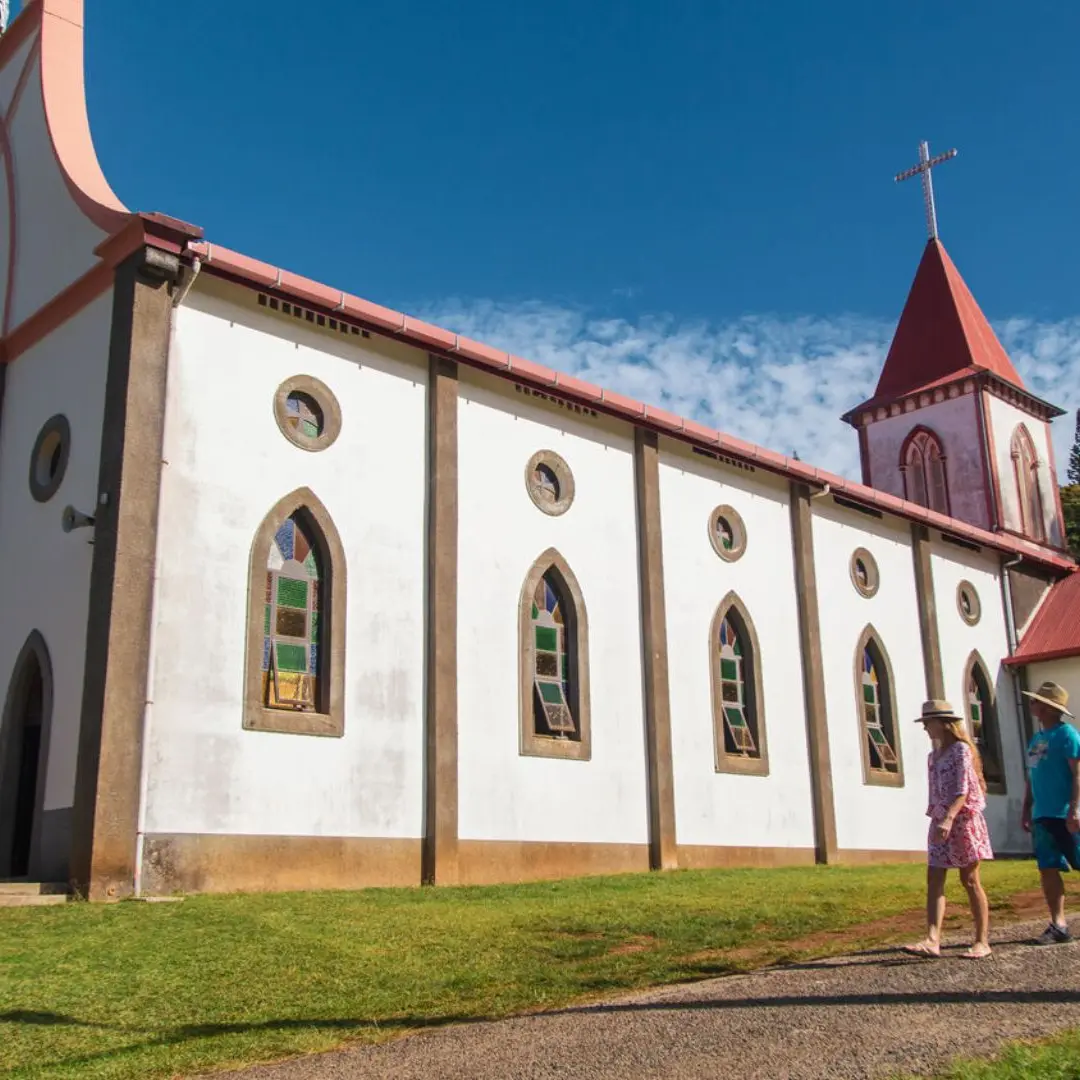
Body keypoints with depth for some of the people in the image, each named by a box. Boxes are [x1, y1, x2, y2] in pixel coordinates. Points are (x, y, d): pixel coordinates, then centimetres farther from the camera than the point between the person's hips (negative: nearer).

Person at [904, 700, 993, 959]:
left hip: (963, 819, -7)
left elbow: (963, 790, -18)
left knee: (970, 880, 0)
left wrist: (949, 819, -29)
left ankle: (982, 941, 8)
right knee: (934, 881, -5)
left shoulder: (961, 750, -8)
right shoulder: (933, 756, 15)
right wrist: (936, 820, 12)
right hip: (940, 823, 7)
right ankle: (933, 940, -12)